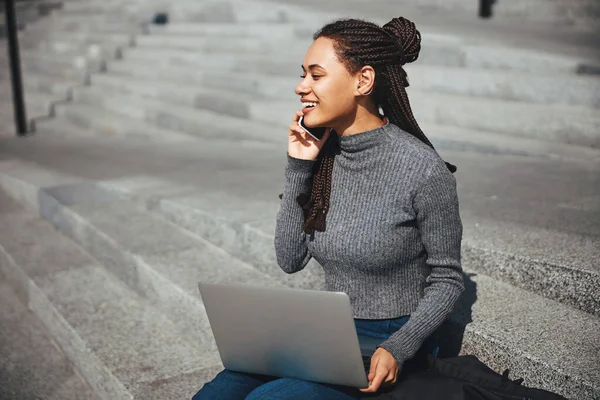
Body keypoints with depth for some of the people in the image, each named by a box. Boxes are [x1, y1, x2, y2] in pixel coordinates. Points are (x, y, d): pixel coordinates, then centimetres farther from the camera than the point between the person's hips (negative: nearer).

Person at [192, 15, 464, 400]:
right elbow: (290, 260, 1)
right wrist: (298, 169, -7)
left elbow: (446, 279, -7)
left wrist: (399, 349, -21)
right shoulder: (323, 152, -1)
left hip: (392, 341, -5)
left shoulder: (423, 169, -17)